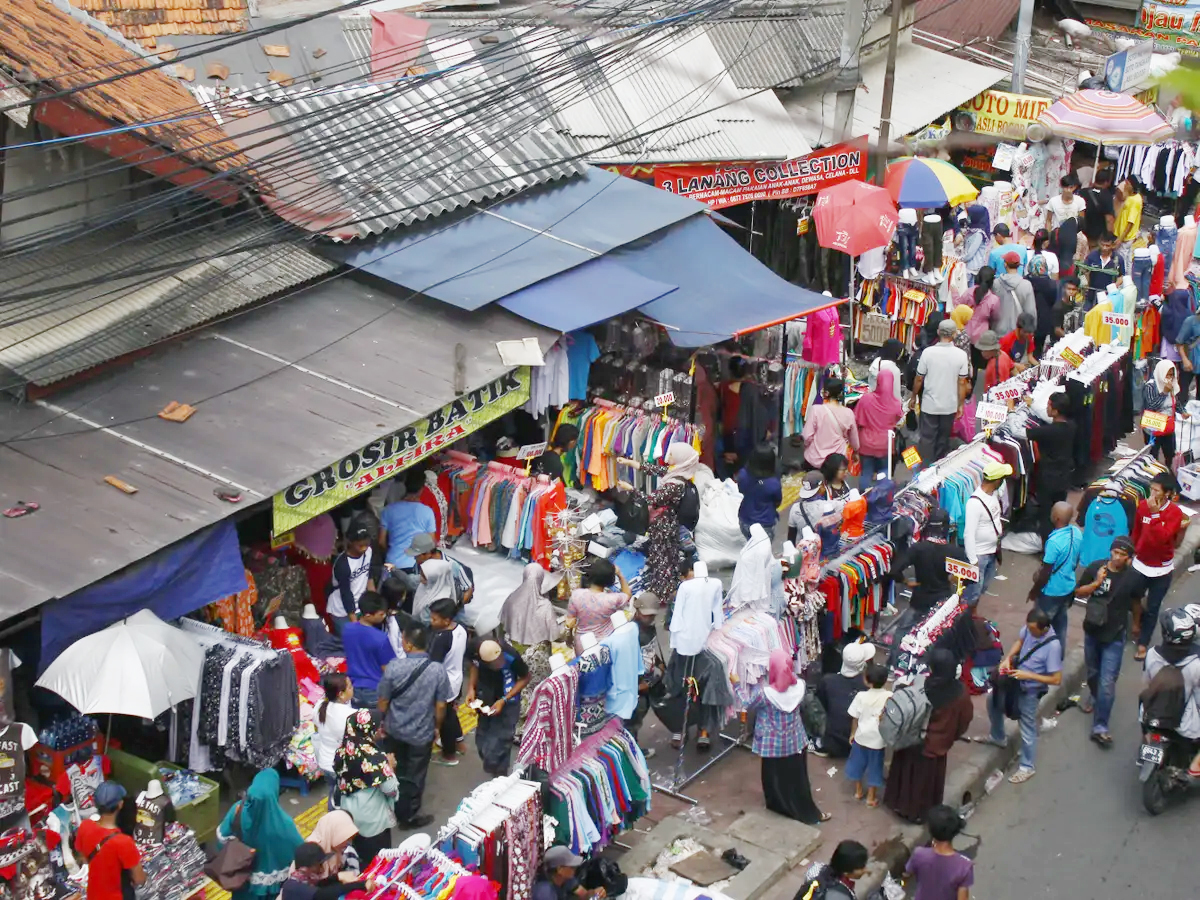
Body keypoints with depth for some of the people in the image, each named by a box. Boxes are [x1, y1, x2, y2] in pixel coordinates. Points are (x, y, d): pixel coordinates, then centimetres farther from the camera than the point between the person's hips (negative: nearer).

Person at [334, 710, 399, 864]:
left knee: (359, 856, 24)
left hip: (350, 814, 6)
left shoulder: (342, 751, -7)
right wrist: (390, 766, -6)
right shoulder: (375, 756, -27)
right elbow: (390, 789, -22)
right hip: (373, 817, -6)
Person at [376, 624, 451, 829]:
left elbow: (383, 701, -8)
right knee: (414, 775, 15)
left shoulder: (393, 667, -20)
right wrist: (437, 726, 9)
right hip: (422, 732, -1)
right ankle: (409, 816, 29)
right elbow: (440, 706, -11)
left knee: (395, 770, 24)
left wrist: (383, 721, 12)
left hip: (395, 728, 1)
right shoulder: (438, 670, -19)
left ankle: (394, 810, 41)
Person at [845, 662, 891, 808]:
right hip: (878, 739, 0)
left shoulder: (861, 696, -17)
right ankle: (871, 797, 23)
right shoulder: (890, 697, -17)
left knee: (858, 762, 21)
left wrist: (852, 733, 10)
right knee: (874, 766, 14)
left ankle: (858, 791, 35)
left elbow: (855, 718, -6)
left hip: (861, 736, 0)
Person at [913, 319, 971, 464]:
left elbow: (919, 379, -6)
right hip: (950, 406, 1)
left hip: (930, 404, -1)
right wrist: (960, 405, 5)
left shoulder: (928, 352, -13)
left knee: (927, 439, 8)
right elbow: (962, 383, -6)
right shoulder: (961, 355, -11)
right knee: (943, 439, 17)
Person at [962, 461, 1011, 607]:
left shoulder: (993, 494, -1)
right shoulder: (975, 502, -29)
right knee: (972, 591, 3)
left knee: (982, 588, 23)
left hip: (992, 552, 9)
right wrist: (972, 561, -24)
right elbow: (968, 534, -27)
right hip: (979, 555, -9)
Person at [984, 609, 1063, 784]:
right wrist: (1007, 658, -9)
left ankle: (1027, 767, 32)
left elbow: (1056, 679, -29)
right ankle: (998, 737, 52)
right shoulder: (1030, 628, -17)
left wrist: (1028, 675, -29)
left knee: (1028, 730, 9)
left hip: (1030, 691, -7)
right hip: (1016, 681, 7)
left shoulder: (1053, 646, -34)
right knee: (993, 699, 28)